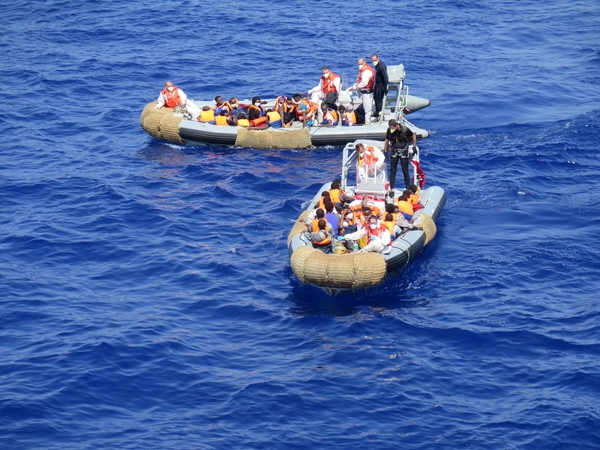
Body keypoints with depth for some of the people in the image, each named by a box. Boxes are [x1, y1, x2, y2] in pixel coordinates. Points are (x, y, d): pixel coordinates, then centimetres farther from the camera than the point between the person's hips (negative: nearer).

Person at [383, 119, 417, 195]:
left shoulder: (405, 129, -18)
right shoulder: (389, 130, -10)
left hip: (404, 152, -2)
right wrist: (385, 152, 5)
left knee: (405, 172, 2)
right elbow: (387, 141, 3)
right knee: (392, 171, 1)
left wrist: (414, 147, 0)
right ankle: (392, 189, 5)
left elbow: (413, 136, 0)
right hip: (394, 152, 2)